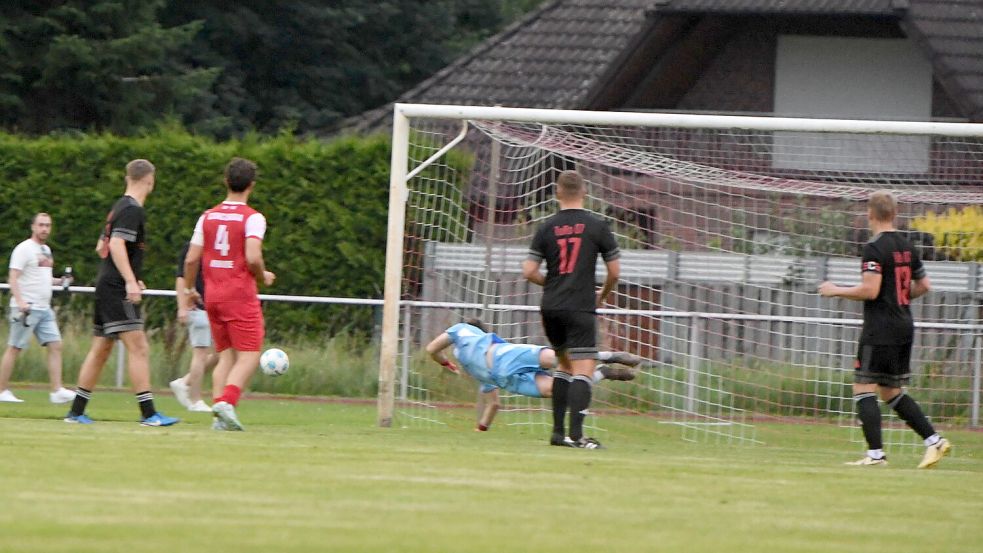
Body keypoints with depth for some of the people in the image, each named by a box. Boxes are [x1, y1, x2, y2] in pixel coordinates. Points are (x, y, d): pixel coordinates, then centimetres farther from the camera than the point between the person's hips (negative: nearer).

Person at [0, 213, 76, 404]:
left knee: (55, 345, -2)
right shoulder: (24, 249, -8)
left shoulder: (46, 250, 17)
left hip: (44, 308, 8)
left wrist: (60, 281, 11)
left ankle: (57, 391, -5)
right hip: (26, 308, -8)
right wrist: (20, 302, -27)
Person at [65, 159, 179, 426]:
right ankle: (148, 413, -19)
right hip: (117, 290, -10)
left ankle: (76, 411, 16)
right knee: (138, 347, -13)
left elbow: (101, 247, 26)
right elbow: (117, 245, -23)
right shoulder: (132, 210, -11)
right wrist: (130, 281, -29)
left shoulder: (119, 207, 18)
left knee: (100, 349, 13)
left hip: (106, 285, 10)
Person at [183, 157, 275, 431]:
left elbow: (191, 259, 6)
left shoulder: (208, 217, 7)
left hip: (213, 295, 5)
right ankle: (227, 401, -24)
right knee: (249, 356, -3)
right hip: (241, 295, -5)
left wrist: (189, 290, 20)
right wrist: (263, 276, 0)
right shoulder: (253, 218, -9)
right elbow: (253, 258, -21)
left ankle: (219, 410, 1)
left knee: (226, 355, 12)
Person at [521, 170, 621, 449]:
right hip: (580, 308, -4)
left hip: (550, 308, 4)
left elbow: (529, 271, 1)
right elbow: (614, 270, 1)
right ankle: (576, 434, -23)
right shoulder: (596, 226, -3)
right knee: (583, 369, -8)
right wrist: (603, 296, 20)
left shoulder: (547, 227, 3)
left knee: (565, 363, 20)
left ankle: (558, 432, 18)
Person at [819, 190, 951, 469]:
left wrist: (836, 290, -7)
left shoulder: (875, 248, -13)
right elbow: (924, 286, 18)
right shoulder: (907, 247, 11)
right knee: (892, 392, 16)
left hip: (880, 328, -8)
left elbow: (870, 290, -20)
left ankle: (875, 453, -10)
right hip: (904, 328, 8)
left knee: (863, 388, -3)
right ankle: (934, 440, 8)